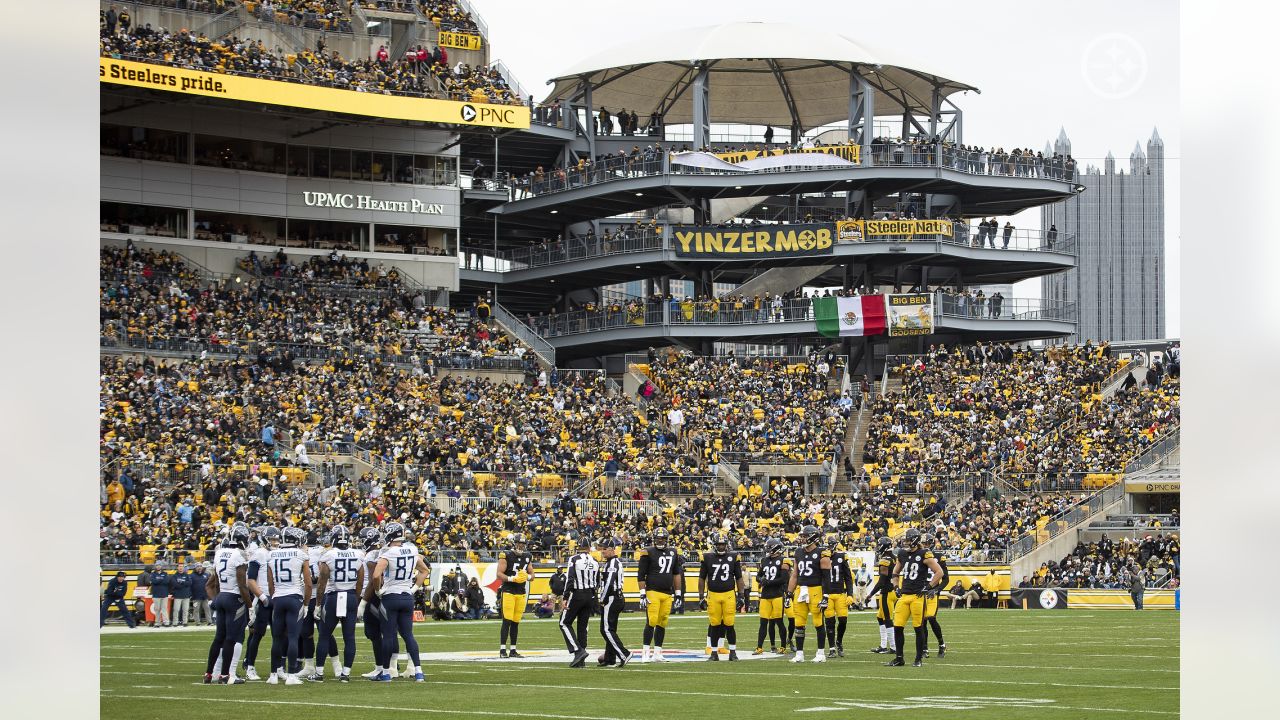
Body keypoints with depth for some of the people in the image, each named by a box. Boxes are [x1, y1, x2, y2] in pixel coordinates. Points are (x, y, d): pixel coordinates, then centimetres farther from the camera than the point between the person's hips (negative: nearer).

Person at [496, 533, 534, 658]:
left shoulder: (527, 557, 13)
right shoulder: (506, 556, -6)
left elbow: (532, 574, 17)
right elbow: (499, 574, -10)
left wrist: (528, 576, -6)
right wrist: (512, 578, -23)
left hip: (521, 593, 5)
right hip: (508, 591, -5)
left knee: (516, 622, 7)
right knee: (507, 621, -11)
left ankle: (513, 650, 11)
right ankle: (502, 650, -10)